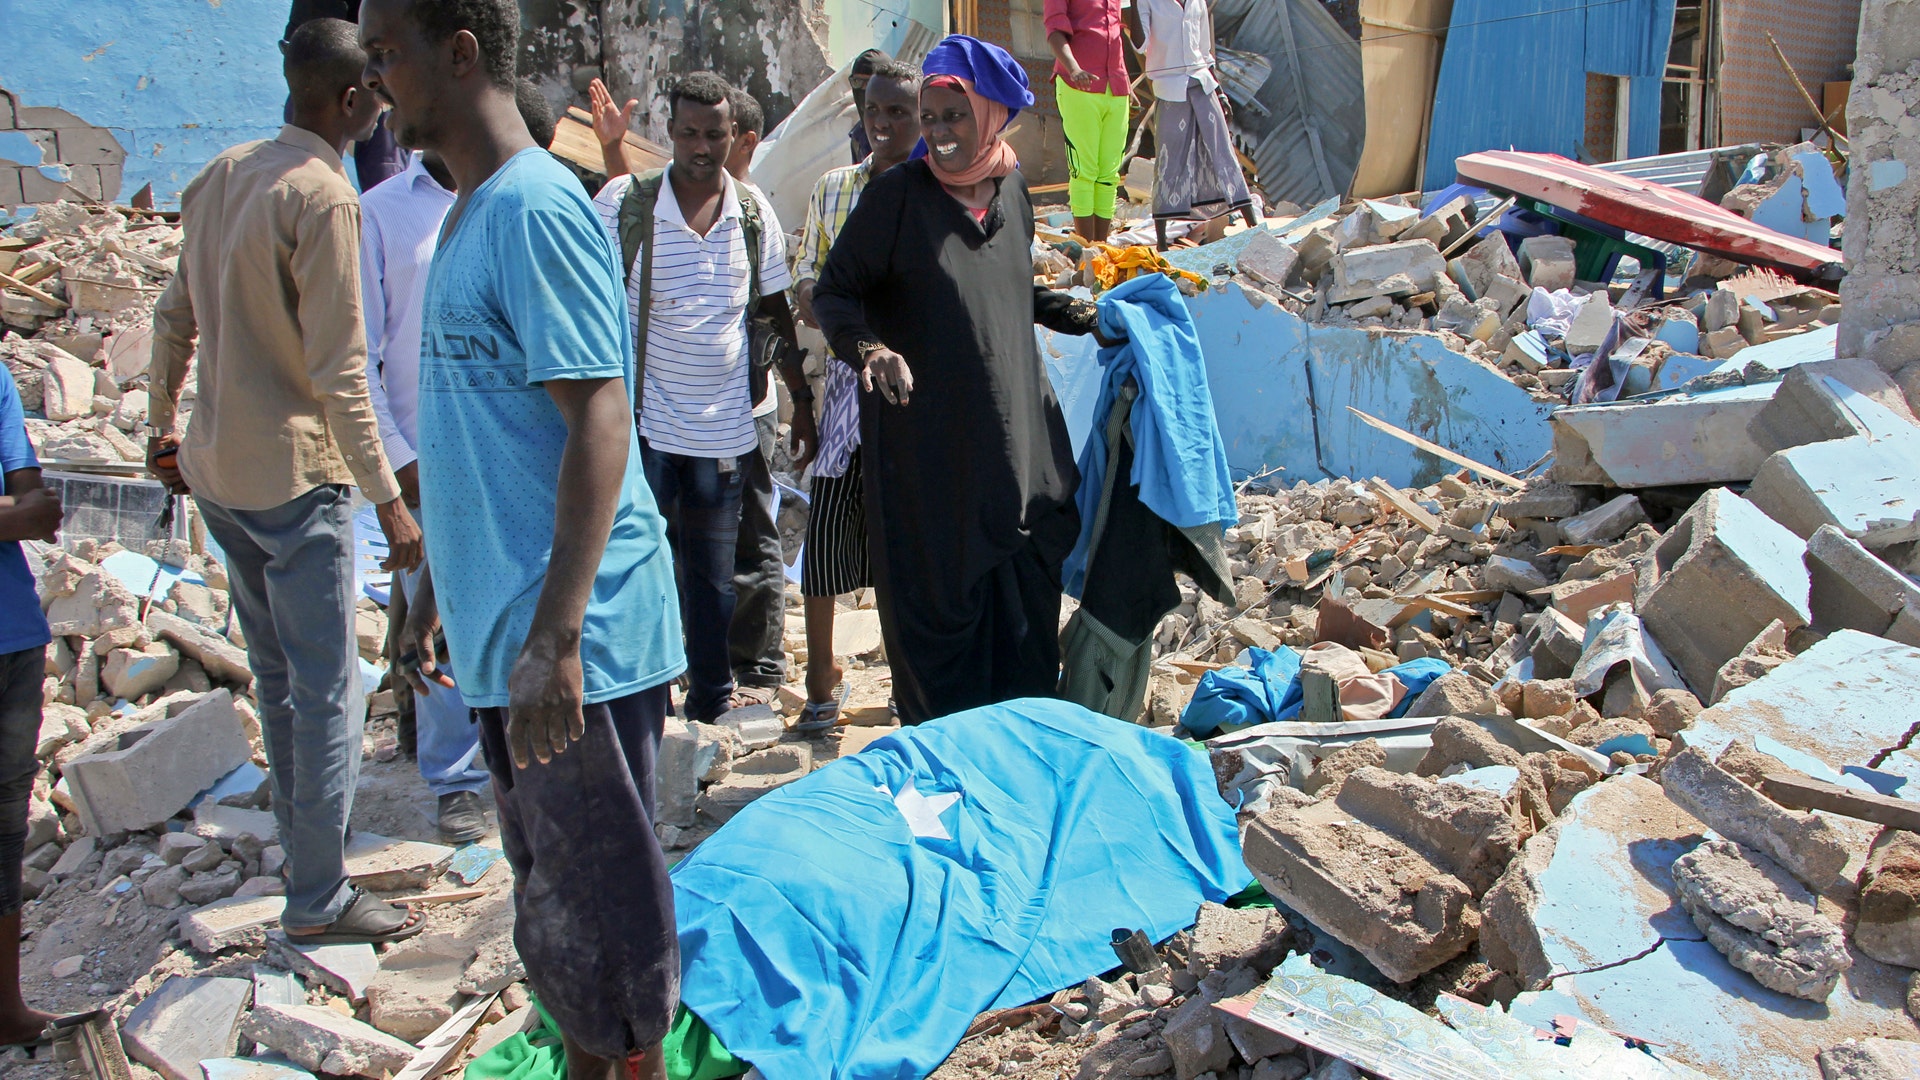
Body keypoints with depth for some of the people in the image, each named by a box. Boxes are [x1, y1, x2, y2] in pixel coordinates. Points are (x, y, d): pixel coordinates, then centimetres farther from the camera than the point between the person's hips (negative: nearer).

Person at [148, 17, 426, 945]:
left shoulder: (222, 175, 8)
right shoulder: (322, 196, -17)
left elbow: (173, 319, 15)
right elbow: (338, 371, -20)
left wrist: (164, 425, 26)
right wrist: (388, 498, -17)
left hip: (215, 465, 9)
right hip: (296, 474, -9)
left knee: (276, 678, 19)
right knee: (328, 691, 0)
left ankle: (306, 851, 32)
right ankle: (318, 899, 8)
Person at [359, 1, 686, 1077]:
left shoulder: (534, 207, -16)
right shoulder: (470, 212, 14)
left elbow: (599, 421, -22)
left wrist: (554, 634, -25)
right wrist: (436, 590, 23)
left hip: (577, 639, -10)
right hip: (507, 626, 10)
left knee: (598, 899, 4)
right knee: (549, 889, 20)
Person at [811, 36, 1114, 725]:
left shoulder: (1011, 191, 7)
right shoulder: (897, 195, -9)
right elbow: (833, 292, -9)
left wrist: (1076, 315, 17)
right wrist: (866, 347, -27)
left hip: (1016, 431, 6)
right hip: (925, 438, -5)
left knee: (1028, 589, 12)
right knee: (939, 593, 2)